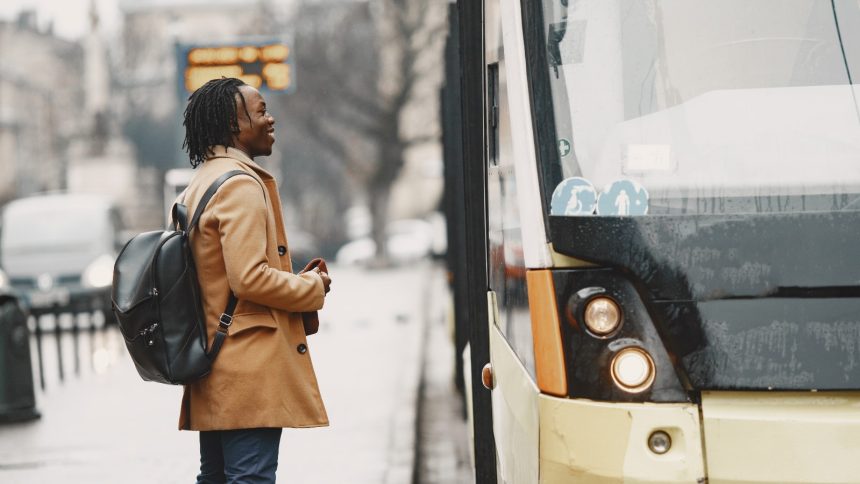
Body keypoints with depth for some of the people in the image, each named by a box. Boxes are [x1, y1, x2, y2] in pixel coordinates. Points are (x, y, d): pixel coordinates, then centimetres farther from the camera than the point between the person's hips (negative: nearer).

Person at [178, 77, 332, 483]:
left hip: (212, 370, 10)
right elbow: (249, 278, -22)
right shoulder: (241, 185, -13)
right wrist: (314, 286, -8)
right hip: (251, 372, -10)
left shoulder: (199, 186, 19)